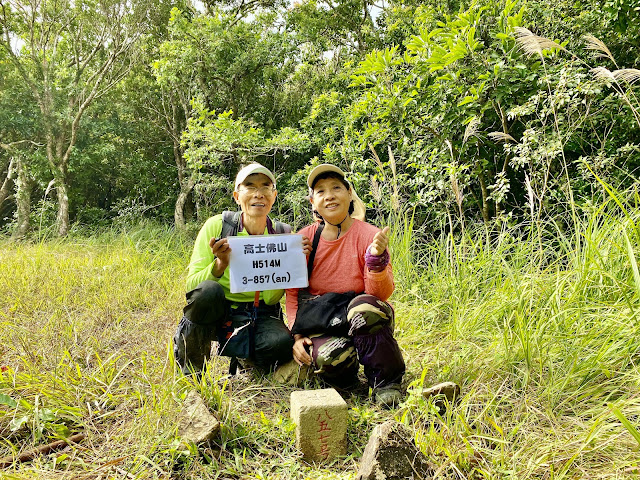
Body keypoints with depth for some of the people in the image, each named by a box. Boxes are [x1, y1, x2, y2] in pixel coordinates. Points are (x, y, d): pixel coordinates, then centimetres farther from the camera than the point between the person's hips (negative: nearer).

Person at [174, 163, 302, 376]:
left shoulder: (283, 235, -5)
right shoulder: (216, 226, -9)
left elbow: (271, 298, -10)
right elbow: (191, 284, -12)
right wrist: (221, 264, -30)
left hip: (262, 316, 1)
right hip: (218, 313, -1)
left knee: (281, 344, -31)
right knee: (208, 290, -35)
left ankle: (246, 362, 7)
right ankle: (191, 370, -9)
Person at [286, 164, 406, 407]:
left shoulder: (369, 236, -9)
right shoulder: (304, 239, -2)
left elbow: (381, 294, -15)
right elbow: (292, 292, 3)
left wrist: (377, 259, -33)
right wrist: (297, 335, -9)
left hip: (363, 322, -1)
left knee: (364, 307, -37)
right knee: (329, 358, -33)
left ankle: (386, 381, -15)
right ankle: (346, 371, 6)